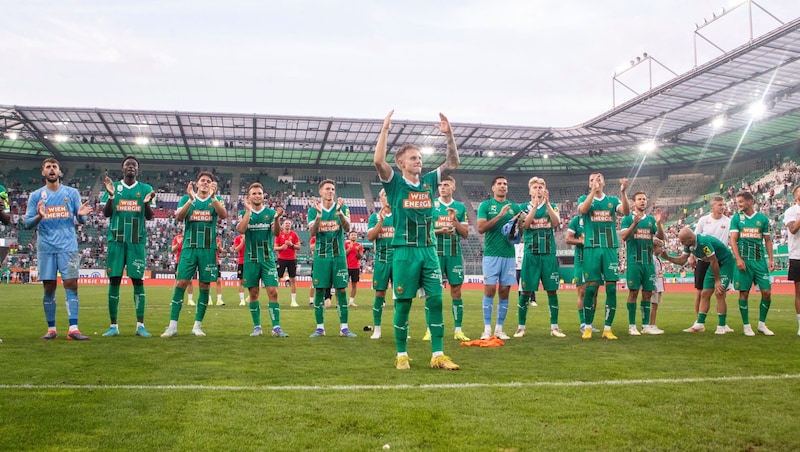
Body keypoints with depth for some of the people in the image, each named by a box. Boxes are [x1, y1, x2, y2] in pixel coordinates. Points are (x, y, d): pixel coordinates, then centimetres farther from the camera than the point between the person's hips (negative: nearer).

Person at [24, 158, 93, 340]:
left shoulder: (72, 193, 7)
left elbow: (81, 220, 6)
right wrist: (39, 217, -18)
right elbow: (26, 223, 3)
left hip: (68, 246, -1)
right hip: (46, 248, 1)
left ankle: (73, 329, -9)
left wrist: (82, 215, -18)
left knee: (71, 285, -7)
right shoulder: (35, 196, 7)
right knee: (49, 288, 5)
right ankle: (51, 329, 13)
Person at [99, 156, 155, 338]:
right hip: (116, 240, 1)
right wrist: (111, 195, -13)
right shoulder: (113, 187, 9)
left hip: (137, 241, -1)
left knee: (138, 280, -2)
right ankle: (113, 325, 9)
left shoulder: (145, 189, 7)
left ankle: (140, 325, 2)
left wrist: (147, 203, -18)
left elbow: (150, 216, 2)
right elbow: (106, 213, 3)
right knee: (114, 280, 1)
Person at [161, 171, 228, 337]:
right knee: (181, 283, -7)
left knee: (205, 286, 2)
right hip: (189, 247, 0)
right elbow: (179, 217, -9)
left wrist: (213, 197, -27)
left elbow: (224, 215, -13)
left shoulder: (216, 200, 8)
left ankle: (197, 326, 11)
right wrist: (191, 199, -23)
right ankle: (172, 326, -3)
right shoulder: (186, 198, 8)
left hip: (208, 249, 1)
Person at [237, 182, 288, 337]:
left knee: (273, 292, -7)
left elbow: (276, 233, -9)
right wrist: (248, 210, -16)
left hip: (268, 259, 0)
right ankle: (257, 327, 15)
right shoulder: (244, 213, 5)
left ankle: (276, 327, -7)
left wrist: (277, 219, -28)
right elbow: (241, 230, -14)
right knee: (253, 294, 5)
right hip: (251, 259, 0)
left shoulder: (270, 212, 4)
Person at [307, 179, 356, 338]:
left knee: (341, 290, 0)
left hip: (338, 255, 0)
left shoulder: (342, 208, 2)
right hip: (321, 255, 0)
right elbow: (312, 232, -10)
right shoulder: (313, 210, 3)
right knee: (319, 290, 1)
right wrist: (319, 214, -24)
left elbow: (347, 228, -13)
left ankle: (344, 327, 6)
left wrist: (339, 211, -29)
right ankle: (320, 327, 10)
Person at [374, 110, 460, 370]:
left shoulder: (429, 181, 12)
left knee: (435, 301, 1)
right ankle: (401, 355, 13)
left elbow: (453, 163, 9)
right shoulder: (395, 183, 0)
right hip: (405, 251, -4)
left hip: (429, 250, 4)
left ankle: (438, 354, 7)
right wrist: (385, 129, -17)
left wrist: (449, 135, 0)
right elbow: (378, 161, -17)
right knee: (403, 303, 1)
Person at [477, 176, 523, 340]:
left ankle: (499, 329, 12)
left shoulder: (514, 207, 13)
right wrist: (500, 215, -16)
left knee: (504, 292, 4)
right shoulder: (485, 205, 4)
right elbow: (481, 228, -8)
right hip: (491, 254, -3)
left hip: (509, 254, 3)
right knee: (489, 290, -6)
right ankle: (487, 329, 1)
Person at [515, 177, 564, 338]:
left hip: (549, 254, 1)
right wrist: (535, 205, -20)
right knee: (526, 291, 0)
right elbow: (524, 225, -12)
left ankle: (554, 327, 11)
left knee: (552, 290, 2)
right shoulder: (525, 207, 6)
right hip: (531, 255, -1)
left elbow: (556, 222, -11)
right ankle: (521, 327, 10)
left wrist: (547, 203, -22)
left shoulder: (551, 206, 8)